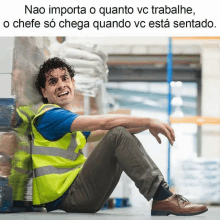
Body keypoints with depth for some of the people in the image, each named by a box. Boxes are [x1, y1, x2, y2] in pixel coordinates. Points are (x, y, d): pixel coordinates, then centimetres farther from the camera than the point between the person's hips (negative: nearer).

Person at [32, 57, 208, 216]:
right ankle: (163, 197, -26)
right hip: (68, 197, -10)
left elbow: (103, 132, 19)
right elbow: (104, 122, -17)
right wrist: (149, 121, -14)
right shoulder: (48, 116, -8)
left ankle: (160, 202, -3)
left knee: (126, 137, 12)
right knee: (118, 135, -20)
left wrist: (146, 125, 6)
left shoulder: (70, 123, 24)